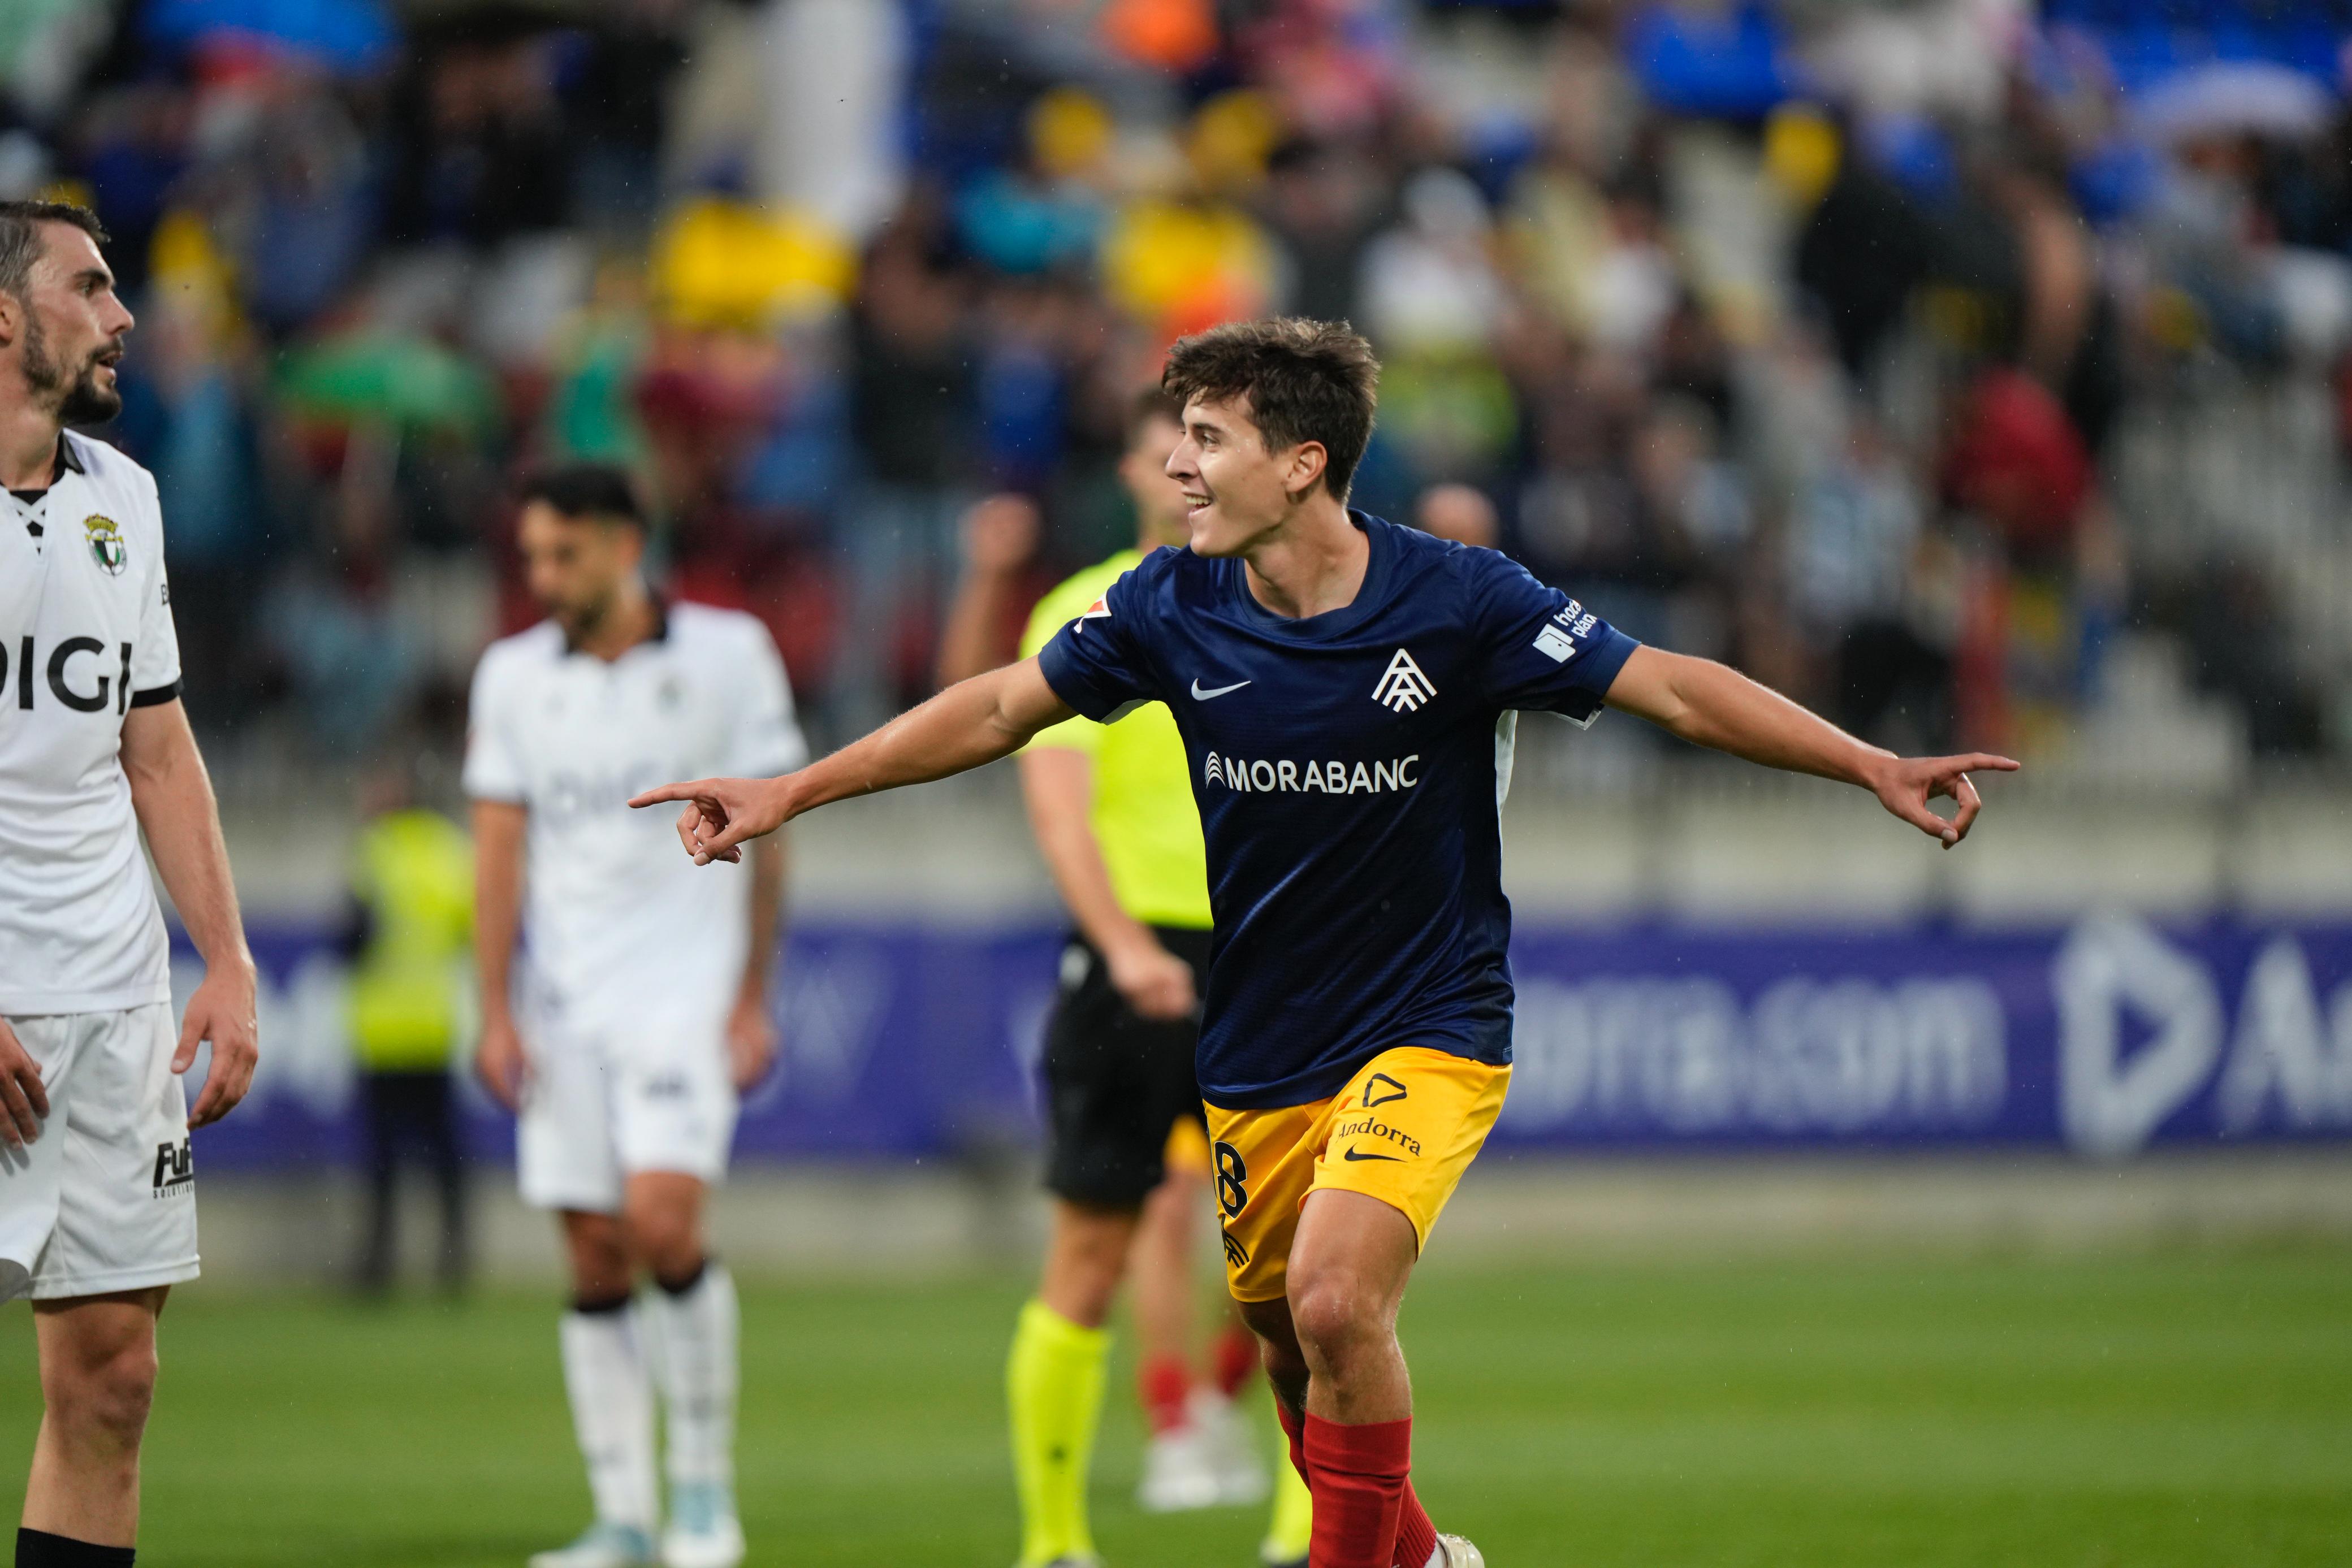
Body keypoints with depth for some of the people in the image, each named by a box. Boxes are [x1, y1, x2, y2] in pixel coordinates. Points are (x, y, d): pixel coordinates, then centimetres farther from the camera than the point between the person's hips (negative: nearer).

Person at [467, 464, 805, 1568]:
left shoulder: (729, 654, -2)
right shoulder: (514, 676, 7)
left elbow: (764, 833, 2)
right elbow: (498, 848, 8)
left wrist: (753, 999, -2)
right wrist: (496, 1011, 2)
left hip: (688, 987, -3)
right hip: (565, 1000, 3)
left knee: (663, 1219, -19)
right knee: (595, 1259, 1)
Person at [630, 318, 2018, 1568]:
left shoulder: (1458, 604, -15)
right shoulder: (1176, 607, -4)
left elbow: (1671, 688, -11)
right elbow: (1003, 708, 7)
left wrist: (1877, 768, -18)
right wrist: (791, 792, 5)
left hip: (1430, 1033, -5)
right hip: (1259, 1055, 5)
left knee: (1334, 1301, -26)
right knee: (1292, 1346, 12)